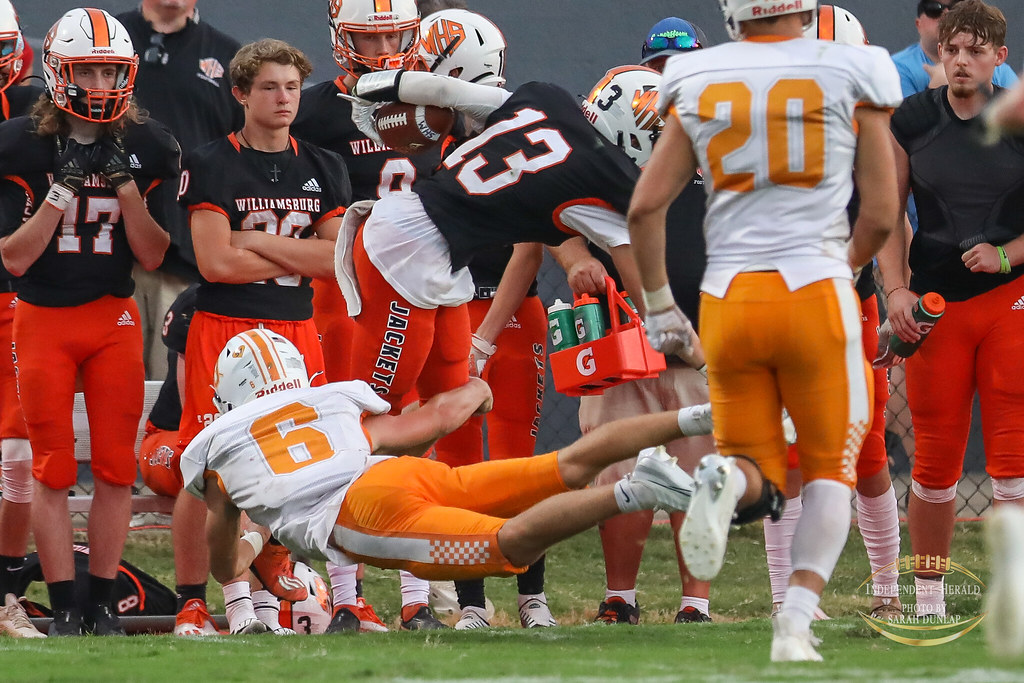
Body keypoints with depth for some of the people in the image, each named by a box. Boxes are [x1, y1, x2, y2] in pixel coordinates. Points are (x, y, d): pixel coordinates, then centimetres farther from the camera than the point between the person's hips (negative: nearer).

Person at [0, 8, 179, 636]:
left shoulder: (146, 148, -1)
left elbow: (153, 256, -2)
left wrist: (125, 186, -15)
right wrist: (62, 189, -21)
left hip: (114, 319, 2)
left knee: (116, 468, 0)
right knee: (54, 471, -1)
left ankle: (103, 603, 8)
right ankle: (64, 608, 3)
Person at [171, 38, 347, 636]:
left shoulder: (323, 169, 12)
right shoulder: (212, 166, -3)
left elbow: (336, 260, 0)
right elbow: (217, 262, -13)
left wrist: (255, 241, -8)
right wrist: (298, 254, -4)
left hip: (296, 329, 4)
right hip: (223, 328, -4)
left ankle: (278, 576, 20)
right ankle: (193, 602, 1)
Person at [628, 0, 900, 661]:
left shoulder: (698, 83, 5)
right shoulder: (852, 76, -1)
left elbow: (645, 208, 3)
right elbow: (880, 215, 1)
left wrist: (659, 303, 16)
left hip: (729, 299, 2)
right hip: (815, 290, -2)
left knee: (760, 479, 14)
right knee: (830, 469, 12)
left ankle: (725, 480, -24)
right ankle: (796, 623, -9)